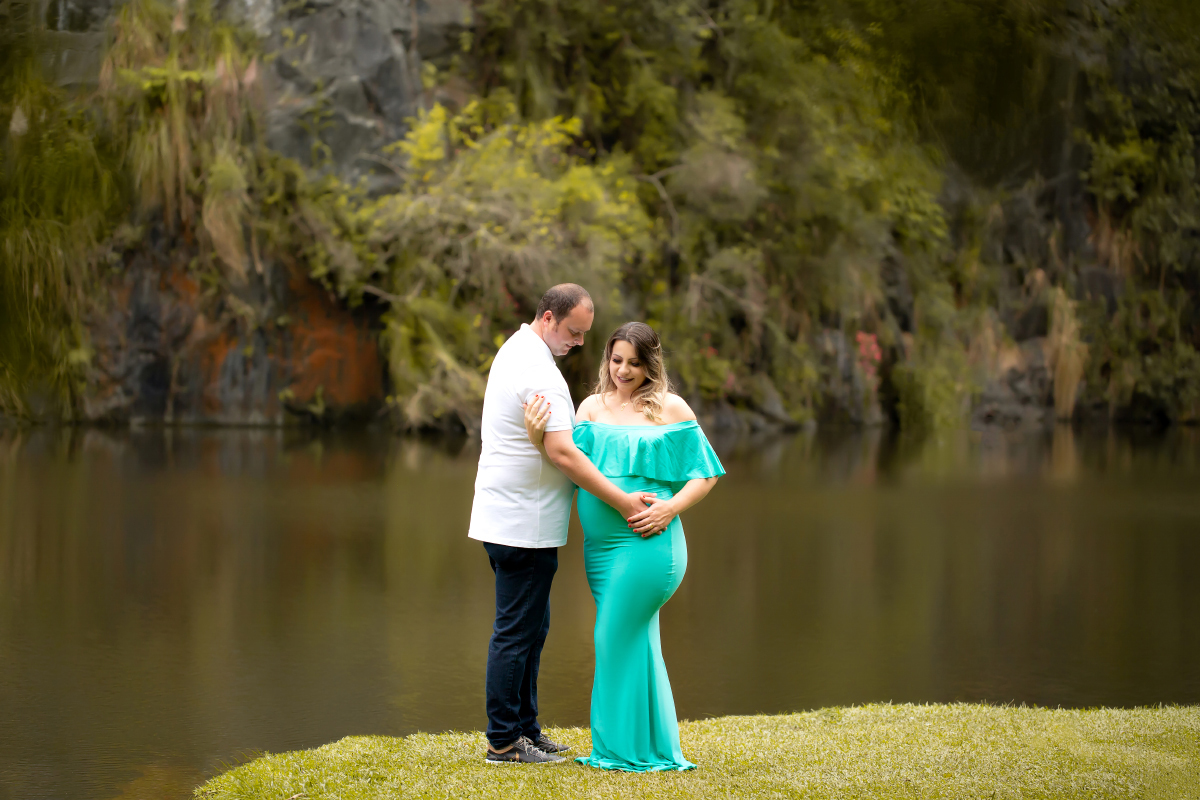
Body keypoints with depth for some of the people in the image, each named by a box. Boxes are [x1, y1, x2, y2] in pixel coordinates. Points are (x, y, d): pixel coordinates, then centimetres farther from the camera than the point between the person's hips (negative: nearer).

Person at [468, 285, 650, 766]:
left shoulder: (514, 349, 14)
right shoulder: (539, 372, -19)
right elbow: (561, 454, -25)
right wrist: (622, 502, -23)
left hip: (509, 518, 10)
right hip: (523, 525, -10)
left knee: (531, 627, 16)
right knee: (516, 632, -4)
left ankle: (524, 729, 22)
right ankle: (503, 741, 2)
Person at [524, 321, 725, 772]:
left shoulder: (669, 408, -1)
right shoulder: (593, 406, 11)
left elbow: (705, 473, 1)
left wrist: (670, 508, -13)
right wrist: (538, 438, -16)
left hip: (647, 542, -5)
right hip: (601, 544, 5)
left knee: (618, 637, -6)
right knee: (633, 641, 12)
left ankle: (627, 748, 6)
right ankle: (651, 747, 22)